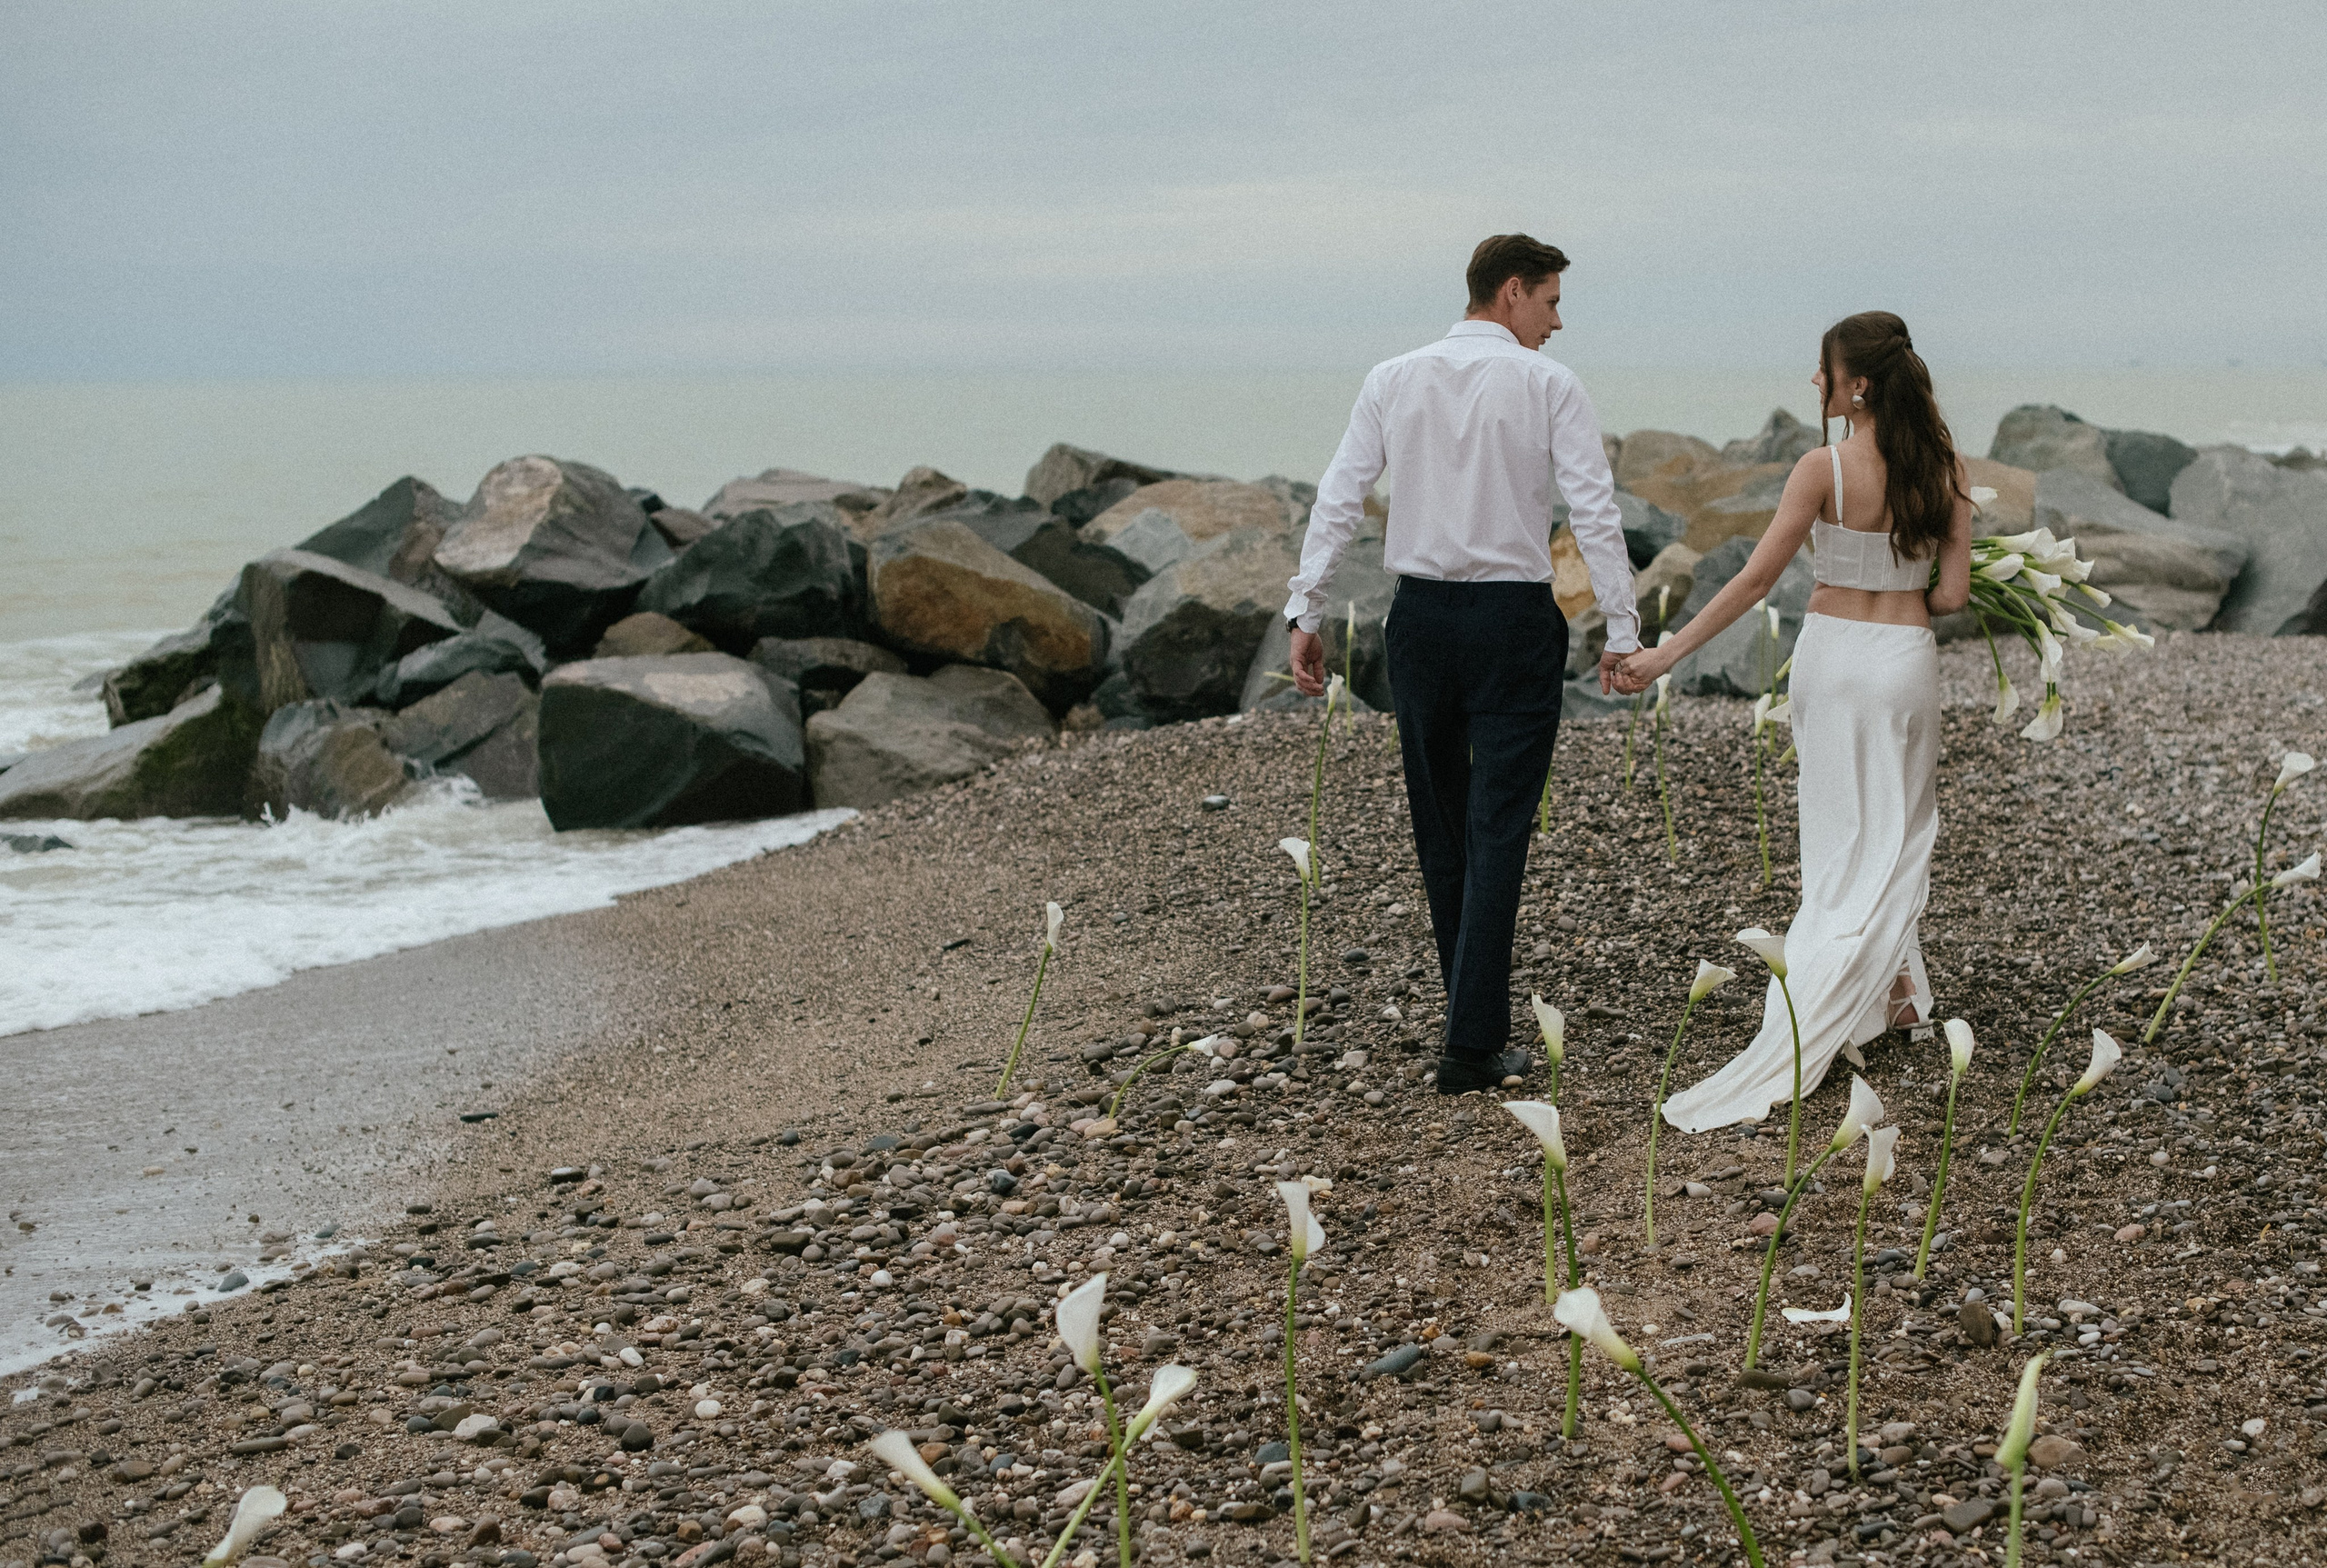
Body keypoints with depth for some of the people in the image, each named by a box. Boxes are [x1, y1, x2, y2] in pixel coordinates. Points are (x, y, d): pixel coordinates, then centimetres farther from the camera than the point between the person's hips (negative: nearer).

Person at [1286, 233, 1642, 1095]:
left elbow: (1338, 498, 1)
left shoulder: (1392, 379, 5)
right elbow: (1594, 510, -9)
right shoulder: (1548, 384, -4)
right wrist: (1622, 628, -6)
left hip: (1419, 613, 4)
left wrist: (1305, 611, 4)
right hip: (1514, 614, -4)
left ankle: (1473, 1013, 27)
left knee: (1440, 824, 16)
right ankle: (1473, 1045, -7)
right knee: (1498, 830, -3)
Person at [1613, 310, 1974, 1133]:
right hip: (1905, 662, 2)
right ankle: (1887, 991, 5)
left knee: (1845, 833, 11)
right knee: (1895, 835, 12)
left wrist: (1667, 654, -9)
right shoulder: (1943, 468, -4)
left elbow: (1754, 580, -14)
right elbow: (1954, 593, -4)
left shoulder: (1823, 468, -13)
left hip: (1830, 654, -2)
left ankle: (1891, 995, 16)